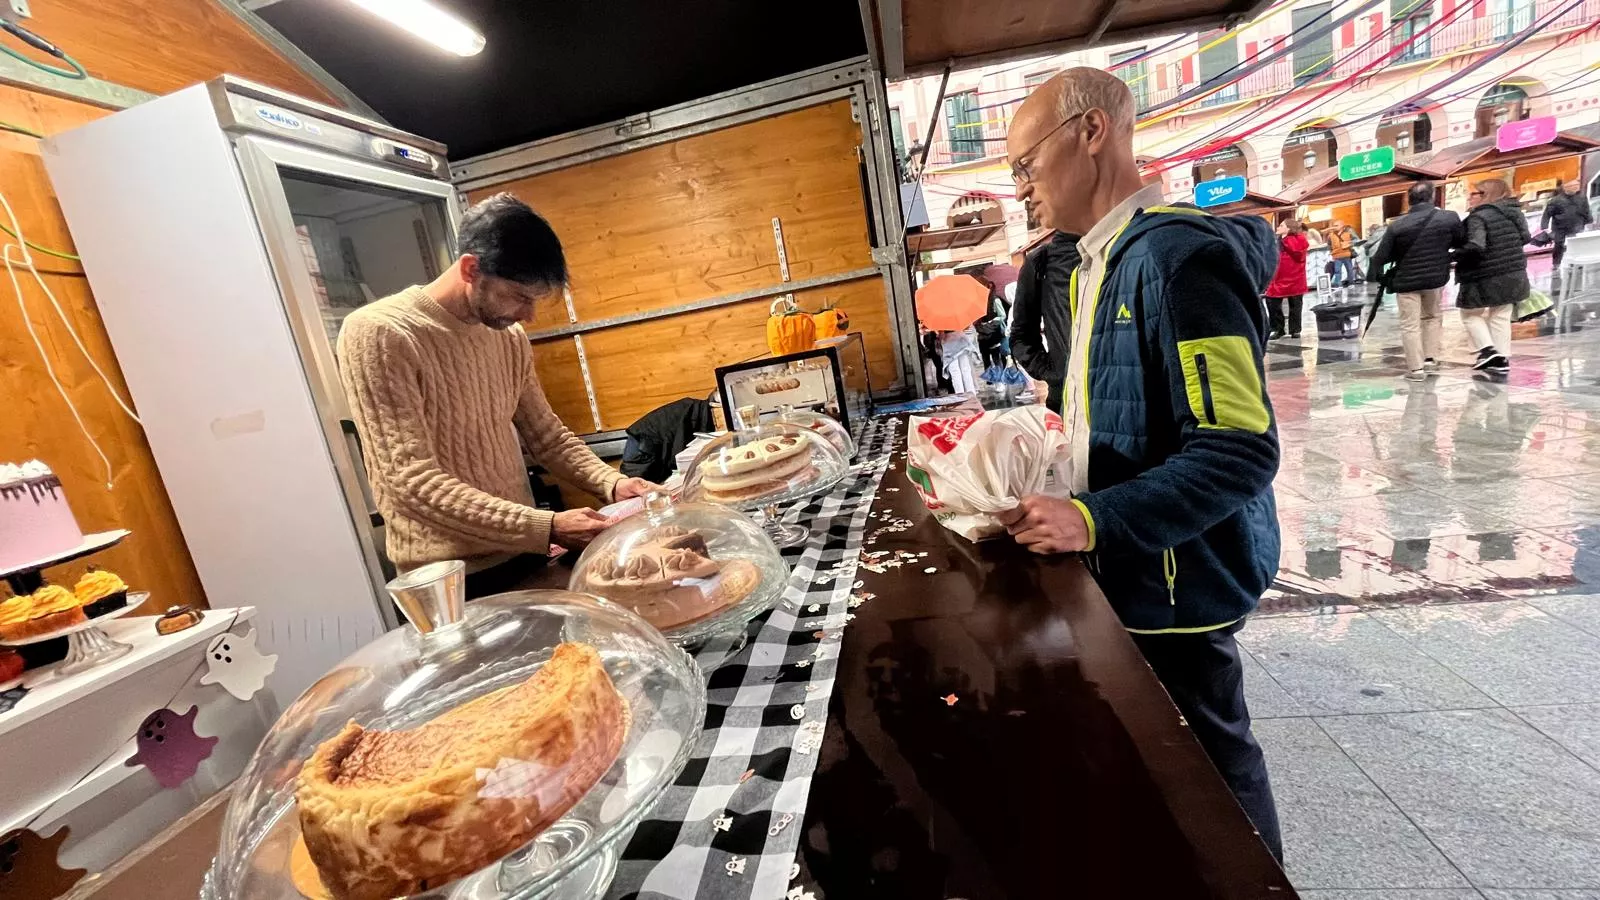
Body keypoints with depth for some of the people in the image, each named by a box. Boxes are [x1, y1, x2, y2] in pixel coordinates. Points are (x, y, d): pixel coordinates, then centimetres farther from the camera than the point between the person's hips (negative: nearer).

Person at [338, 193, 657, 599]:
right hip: (450, 579, -6)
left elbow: (548, 437, 10)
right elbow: (412, 484, -23)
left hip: (524, 556, 6)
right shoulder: (378, 334, -17)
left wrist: (612, 483, -8)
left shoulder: (510, 336, 3)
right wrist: (546, 528, -27)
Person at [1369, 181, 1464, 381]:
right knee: (1431, 317, 23)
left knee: (1410, 325, 3)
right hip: (1436, 278, 3)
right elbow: (1461, 244, 9)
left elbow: (1380, 257, -10)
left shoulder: (1397, 225, -12)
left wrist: (1380, 277, 7)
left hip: (1405, 281, -3)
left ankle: (1416, 368, 1)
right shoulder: (1450, 218, -5)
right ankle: (1431, 360, 21)